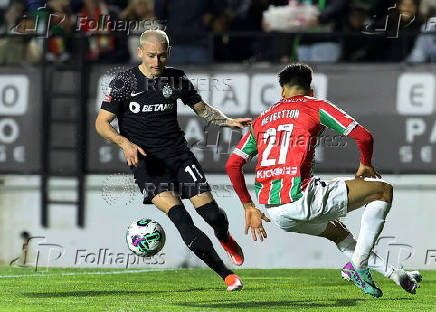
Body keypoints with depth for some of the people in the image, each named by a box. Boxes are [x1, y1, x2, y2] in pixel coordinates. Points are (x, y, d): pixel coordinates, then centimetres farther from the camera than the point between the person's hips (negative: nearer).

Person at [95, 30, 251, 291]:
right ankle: (225, 273, -14)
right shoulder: (124, 82, -4)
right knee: (179, 215, -23)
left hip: (178, 154, 3)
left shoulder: (177, 79, 6)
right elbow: (102, 123, -2)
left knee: (212, 213, -10)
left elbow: (202, 109, 17)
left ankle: (224, 238, 31)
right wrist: (125, 143, -20)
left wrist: (228, 121, -1)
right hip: (145, 160, -3)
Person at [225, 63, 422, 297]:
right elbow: (364, 137, 1)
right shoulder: (316, 107, 8)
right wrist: (365, 165, 21)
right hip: (299, 197, -7)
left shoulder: (261, 120, 21)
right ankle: (357, 265, 1)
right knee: (383, 190, 7)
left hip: (275, 213, 7)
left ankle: (393, 273, 31)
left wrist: (248, 207, 25)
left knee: (336, 231, 35)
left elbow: (232, 165, 17)